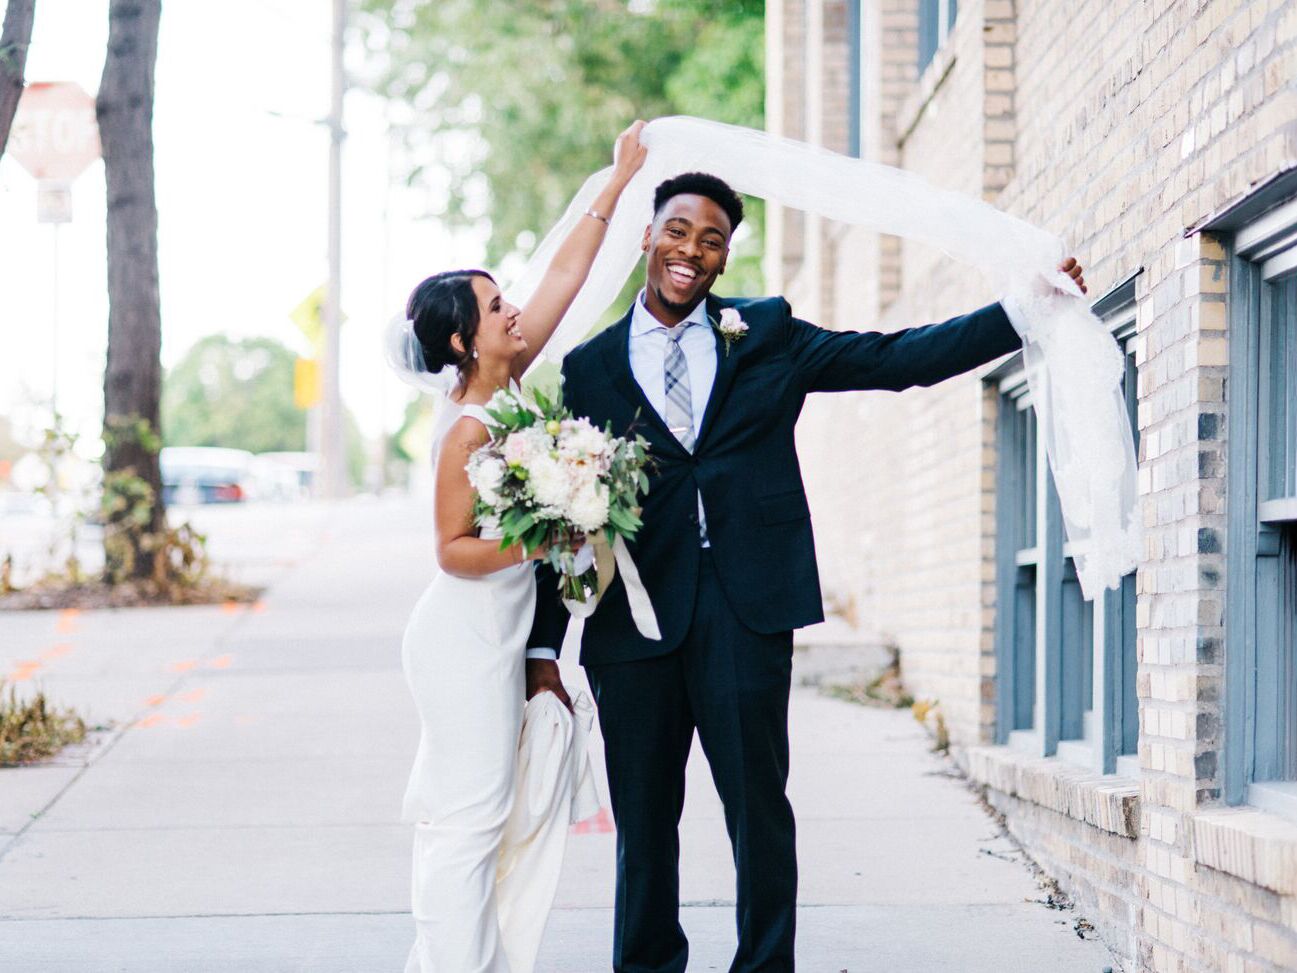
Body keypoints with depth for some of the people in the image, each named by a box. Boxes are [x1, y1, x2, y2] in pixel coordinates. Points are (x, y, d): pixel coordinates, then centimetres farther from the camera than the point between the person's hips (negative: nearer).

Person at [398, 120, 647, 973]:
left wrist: (619, 185, 12)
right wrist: (535, 543, -29)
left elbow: (564, 278, 8)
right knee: (472, 815, -7)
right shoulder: (470, 430, -19)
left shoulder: (509, 382, 4)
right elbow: (453, 549, -16)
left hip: (492, 636, 9)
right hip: (468, 640, -9)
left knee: (452, 811, 12)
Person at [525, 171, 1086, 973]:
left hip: (745, 606, 0)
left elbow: (897, 359, 5)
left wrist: (1026, 311, -3)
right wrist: (544, 646, 3)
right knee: (643, 818, 6)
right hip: (635, 615, 0)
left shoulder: (768, 335, 11)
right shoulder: (592, 367, 8)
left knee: (758, 804, 1)